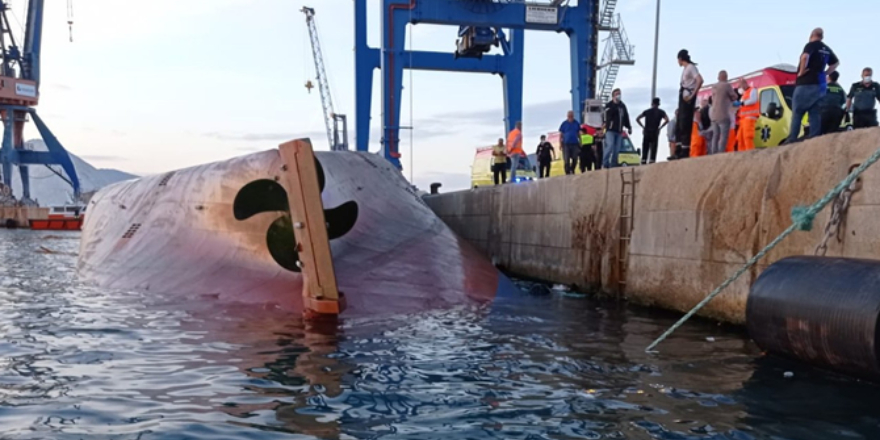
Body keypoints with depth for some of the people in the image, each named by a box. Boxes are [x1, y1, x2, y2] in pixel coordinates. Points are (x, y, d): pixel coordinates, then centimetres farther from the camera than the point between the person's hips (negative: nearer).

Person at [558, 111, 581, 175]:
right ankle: (567, 173, 2)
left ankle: (572, 171, 21)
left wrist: (580, 142, 8)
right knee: (567, 160, -3)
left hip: (575, 143, 2)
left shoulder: (576, 123, 6)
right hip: (566, 144, -2)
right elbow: (561, 134, 4)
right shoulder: (564, 123, 1)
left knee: (575, 159, 3)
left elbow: (579, 133, 13)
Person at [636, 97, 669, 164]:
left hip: (646, 132, 2)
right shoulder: (661, 112, 6)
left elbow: (637, 119, 9)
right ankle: (651, 161, -11)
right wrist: (660, 127, -2)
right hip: (655, 132, -2)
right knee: (653, 149, -3)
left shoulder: (647, 111, 13)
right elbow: (667, 120, -9)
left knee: (645, 148, 4)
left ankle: (643, 161, -2)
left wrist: (643, 127, 8)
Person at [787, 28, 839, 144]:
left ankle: (792, 139, -10)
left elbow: (805, 57, -27)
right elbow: (836, 63, 28)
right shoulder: (827, 49, 16)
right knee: (815, 113, 6)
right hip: (820, 84, 7)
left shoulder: (811, 45, -7)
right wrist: (824, 73, 19)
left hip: (806, 83, -7)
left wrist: (801, 72, -15)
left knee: (797, 112, -5)